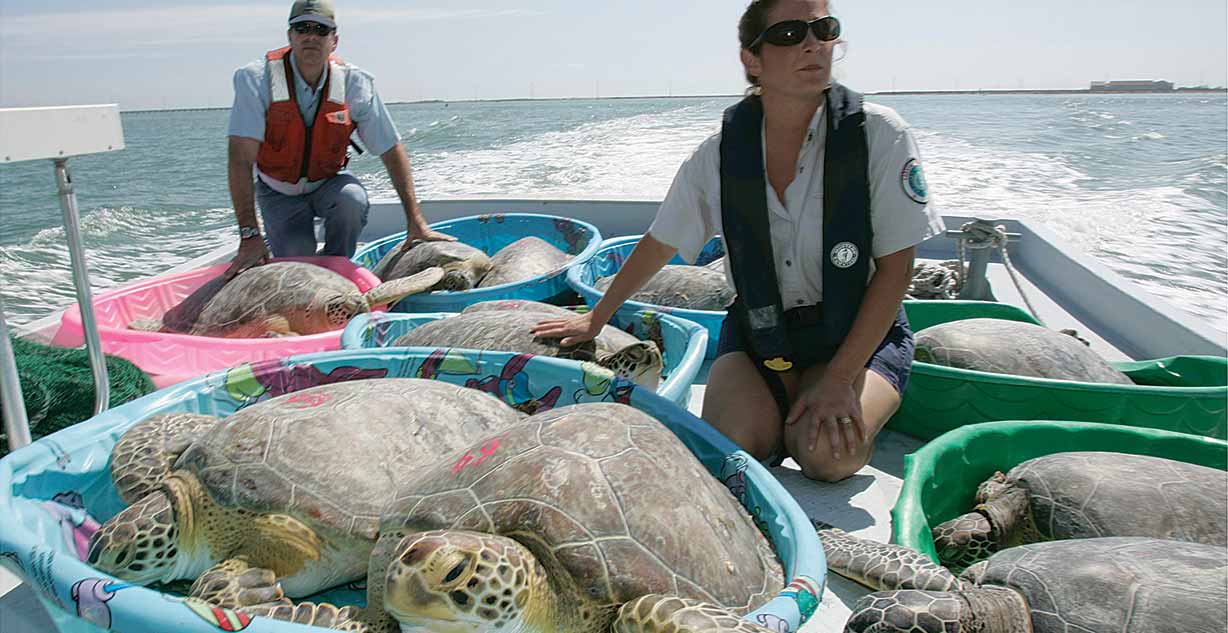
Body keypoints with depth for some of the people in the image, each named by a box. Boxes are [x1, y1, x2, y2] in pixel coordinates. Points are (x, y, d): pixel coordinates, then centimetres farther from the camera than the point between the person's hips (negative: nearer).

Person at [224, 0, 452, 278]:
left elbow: (392, 152, -13)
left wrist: (416, 222, -19)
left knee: (353, 199, -31)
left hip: (327, 183, 1)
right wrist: (249, 235, -40)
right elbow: (241, 159, -30)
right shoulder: (256, 78, -23)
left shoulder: (354, 83, -18)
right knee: (295, 257, -20)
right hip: (279, 190, -1)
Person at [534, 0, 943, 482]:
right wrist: (596, 319, 13)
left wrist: (839, 378, -18)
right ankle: (780, 408, 11)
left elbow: (894, 268, -11)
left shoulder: (878, 134, -14)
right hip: (757, 330, 2)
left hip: (860, 332, -2)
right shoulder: (722, 153, -7)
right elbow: (658, 246, 7)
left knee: (826, 453, -25)